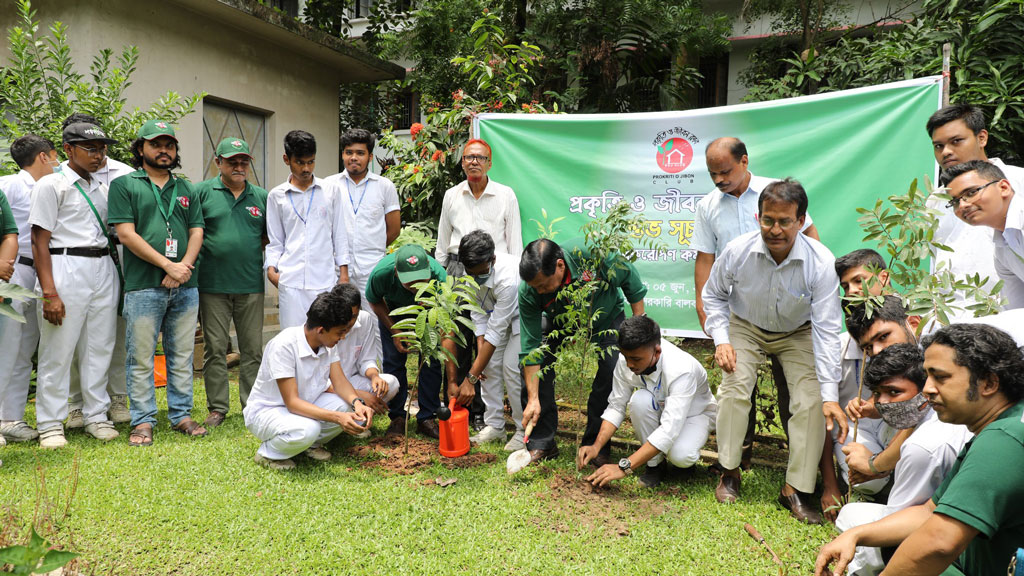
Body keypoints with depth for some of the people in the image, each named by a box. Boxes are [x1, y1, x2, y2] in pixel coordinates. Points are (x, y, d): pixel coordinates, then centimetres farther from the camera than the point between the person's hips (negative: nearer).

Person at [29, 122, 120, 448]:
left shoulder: (102, 189, 16)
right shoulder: (51, 185, -1)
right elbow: (39, 241, -7)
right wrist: (49, 293, -15)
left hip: (104, 270, 6)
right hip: (66, 269, -6)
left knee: (99, 348, 9)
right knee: (58, 350, -1)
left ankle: (96, 416, 18)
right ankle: (50, 424, 9)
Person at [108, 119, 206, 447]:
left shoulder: (186, 189, 17)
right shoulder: (124, 185, 4)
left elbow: (197, 232, 11)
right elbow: (126, 234, -6)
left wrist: (185, 266, -8)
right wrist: (168, 265, -13)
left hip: (185, 285, 4)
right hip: (143, 285, -4)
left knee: (182, 355, 9)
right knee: (141, 357, 1)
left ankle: (181, 415, 18)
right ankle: (143, 421, 10)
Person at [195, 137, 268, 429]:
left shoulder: (261, 197, 11)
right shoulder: (202, 192, 2)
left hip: (251, 285, 2)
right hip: (213, 285, -2)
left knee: (252, 349, 7)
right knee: (215, 349, 5)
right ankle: (217, 408, 15)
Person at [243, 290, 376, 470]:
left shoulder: (326, 343, -8)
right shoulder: (283, 345, -30)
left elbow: (339, 381, -8)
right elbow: (292, 402, -31)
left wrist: (357, 402, -31)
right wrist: (337, 417, -41)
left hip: (305, 404, 7)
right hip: (266, 410, -7)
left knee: (349, 406, -19)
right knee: (306, 430, -38)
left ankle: (312, 444, 5)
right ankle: (268, 452, -7)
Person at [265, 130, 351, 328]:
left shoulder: (331, 191, 9)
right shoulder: (276, 196, 9)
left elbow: (339, 235, 11)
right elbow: (275, 241, 13)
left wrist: (344, 272, 6)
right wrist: (271, 267, -3)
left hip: (325, 280, 0)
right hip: (291, 282, 0)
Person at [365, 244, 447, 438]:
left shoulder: (439, 276, -41)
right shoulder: (381, 273, -38)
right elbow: (375, 301, -10)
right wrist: (394, 332, -16)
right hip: (393, 310, 1)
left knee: (432, 360, -9)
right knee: (393, 360, -6)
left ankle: (426, 418, 5)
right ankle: (397, 416, 11)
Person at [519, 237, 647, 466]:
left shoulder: (593, 253, -40)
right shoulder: (528, 293, -33)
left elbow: (629, 276, -18)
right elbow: (530, 347, -26)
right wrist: (533, 399, -27)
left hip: (607, 314, -1)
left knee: (611, 371, -17)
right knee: (536, 371, -13)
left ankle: (596, 445, 0)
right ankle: (541, 443, 3)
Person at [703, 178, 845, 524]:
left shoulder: (821, 262, -28)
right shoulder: (738, 251, -24)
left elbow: (826, 329, -27)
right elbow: (714, 294, -2)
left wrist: (830, 395, -31)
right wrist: (721, 340, -16)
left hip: (797, 333, 0)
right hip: (745, 327, 1)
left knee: (811, 401, -16)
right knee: (734, 386, -20)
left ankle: (796, 489, -3)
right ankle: (729, 472, -2)